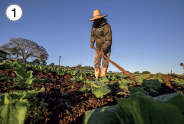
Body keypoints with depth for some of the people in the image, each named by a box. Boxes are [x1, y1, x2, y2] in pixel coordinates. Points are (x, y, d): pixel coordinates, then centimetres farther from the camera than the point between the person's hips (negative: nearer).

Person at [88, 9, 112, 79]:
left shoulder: (107, 26, -25)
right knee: (96, 61, -1)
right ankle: (97, 77, 5)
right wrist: (92, 43, -2)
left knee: (105, 60, -13)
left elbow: (108, 40, -29)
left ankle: (102, 77, -11)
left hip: (107, 47, -5)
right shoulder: (94, 26, -5)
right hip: (98, 47, 5)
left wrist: (102, 50, -36)